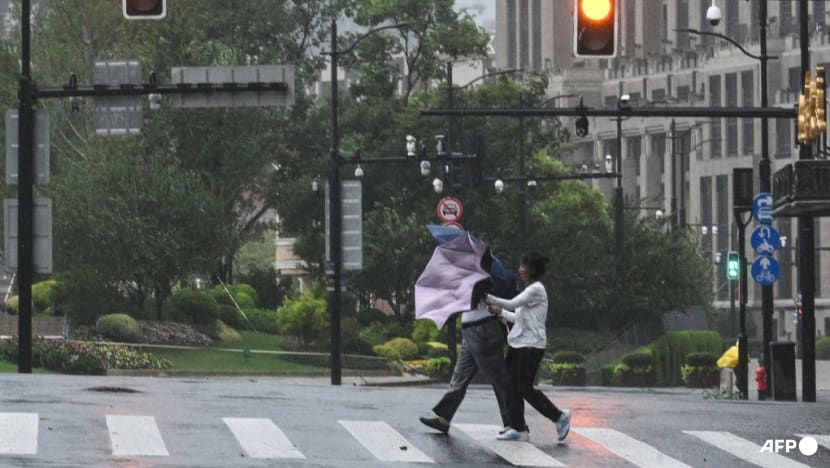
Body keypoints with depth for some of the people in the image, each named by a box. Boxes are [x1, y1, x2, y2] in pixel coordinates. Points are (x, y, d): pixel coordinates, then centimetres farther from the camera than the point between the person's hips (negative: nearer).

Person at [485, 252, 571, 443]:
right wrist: (500, 312, 6)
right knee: (512, 386, 3)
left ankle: (559, 416, 6)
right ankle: (518, 428, 5)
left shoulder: (536, 290, -12)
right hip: (517, 344, 9)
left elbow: (512, 304, -19)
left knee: (525, 388, -7)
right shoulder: (528, 290, 18)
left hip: (531, 345, -9)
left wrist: (487, 298, -17)